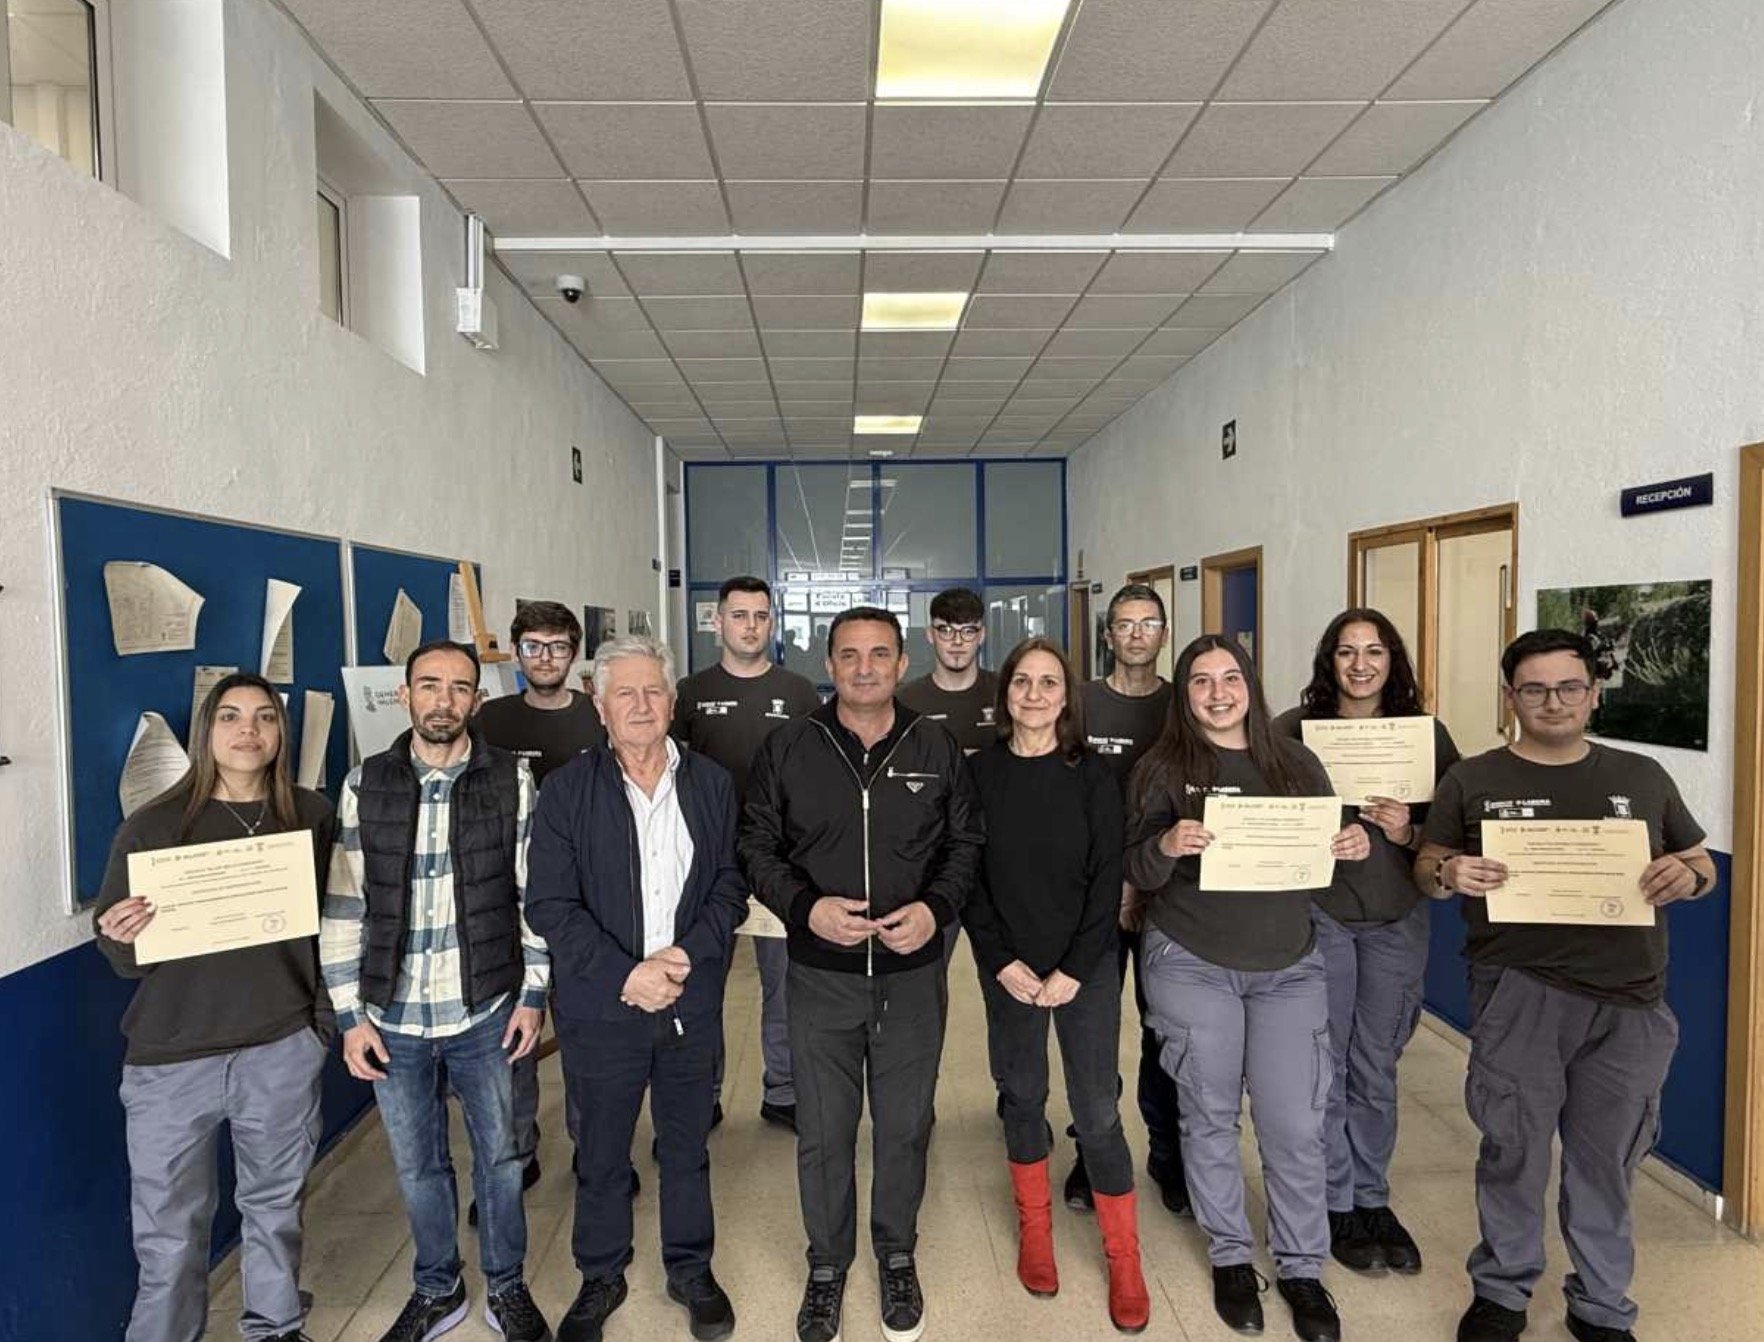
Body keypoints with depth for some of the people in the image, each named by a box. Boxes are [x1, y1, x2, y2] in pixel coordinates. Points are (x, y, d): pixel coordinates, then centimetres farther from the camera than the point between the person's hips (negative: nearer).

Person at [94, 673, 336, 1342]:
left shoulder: (312, 816, 0)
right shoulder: (150, 827, -4)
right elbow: (123, 958, 1)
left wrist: (325, 1014, 2)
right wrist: (119, 936, -20)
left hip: (282, 1053, 1)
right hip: (171, 1060, -1)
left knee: (276, 1206, 16)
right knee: (169, 1233, 8)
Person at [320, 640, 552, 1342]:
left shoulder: (512, 779, -6)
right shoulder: (365, 785, -3)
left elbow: (533, 896, -2)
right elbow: (343, 908, 0)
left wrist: (533, 995, -4)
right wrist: (350, 1015, -2)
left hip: (485, 1013, -1)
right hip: (394, 1020, 1)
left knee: (499, 1157, 13)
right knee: (417, 1165, 17)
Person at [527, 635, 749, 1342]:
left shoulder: (712, 783, 0)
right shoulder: (567, 791, -6)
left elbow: (731, 884, 1)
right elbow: (549, 904, -10)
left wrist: (687, 952, -15)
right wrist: (624, 974, -18)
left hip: (693, 1004, 1)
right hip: (601, 1007, -1)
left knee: (687, 1148, 17)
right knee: (600, 1156, 16)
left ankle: (691, 1269, 38)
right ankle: (600, 1278, 38)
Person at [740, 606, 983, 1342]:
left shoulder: (938, 749, 0)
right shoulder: (787, 748, -3)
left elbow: (966, 843, 6)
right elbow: (757, 847, 1)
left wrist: (937, 908, -11)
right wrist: (806, 907, -15)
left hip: (914, 975, 1)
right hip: (821, 975, 0)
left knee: (905, 1126, 15)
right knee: (823, 1132, 11)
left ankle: (897, 1257, 39)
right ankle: (826, 1266, 34)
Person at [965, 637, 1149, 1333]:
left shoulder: (1093, 776, -4)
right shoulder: (978, 772, -3)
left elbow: (1106, 880, -6)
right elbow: (968, 878, -2)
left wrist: (1074, 970, -11)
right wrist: (1002, 962, -9)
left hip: (1086, 967, -1)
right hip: (1007, 969, 1)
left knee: (1096, 1111, 2)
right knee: (1022, 1096, 12)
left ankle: (1124, 1260, 20)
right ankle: (1034, 1231, 33)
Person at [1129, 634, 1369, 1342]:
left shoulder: (1296, 762, 4)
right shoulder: (1164, 767, -4)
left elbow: (1328, 847, 12)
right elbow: (1137, 871, -8)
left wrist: (1355, 849, -11)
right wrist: (1166, 845, -29)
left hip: (1288, 968, 2)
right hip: (1192, 966, -2)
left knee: (1295, 1126, 4)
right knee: (1210, 1115, 10)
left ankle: (1302, 1268, 25)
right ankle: (1230, 1256, 30)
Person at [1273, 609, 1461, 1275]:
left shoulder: (1425, 733, 3)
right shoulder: (1291, 730, -4)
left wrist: (1409, 833, -14)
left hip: (1397, 919, 2)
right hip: (1318, 914, -2)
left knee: (1377, 1067, 14)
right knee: (1324, 1065, 6)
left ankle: (1372, 1199, 31)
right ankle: (1337, 1205, 23)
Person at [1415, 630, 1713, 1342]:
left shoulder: (1642, 777, 11)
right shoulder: (1473, 779, 5)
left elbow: (1702, 865, 18)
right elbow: (1425, 869, 8)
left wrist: (1685, 875, -6)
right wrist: (1448, 874, -16)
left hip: (1629, 1000, 2)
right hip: (1517, 992, -2)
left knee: (1608, 1158, 11)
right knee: (1513, 1150, 6)